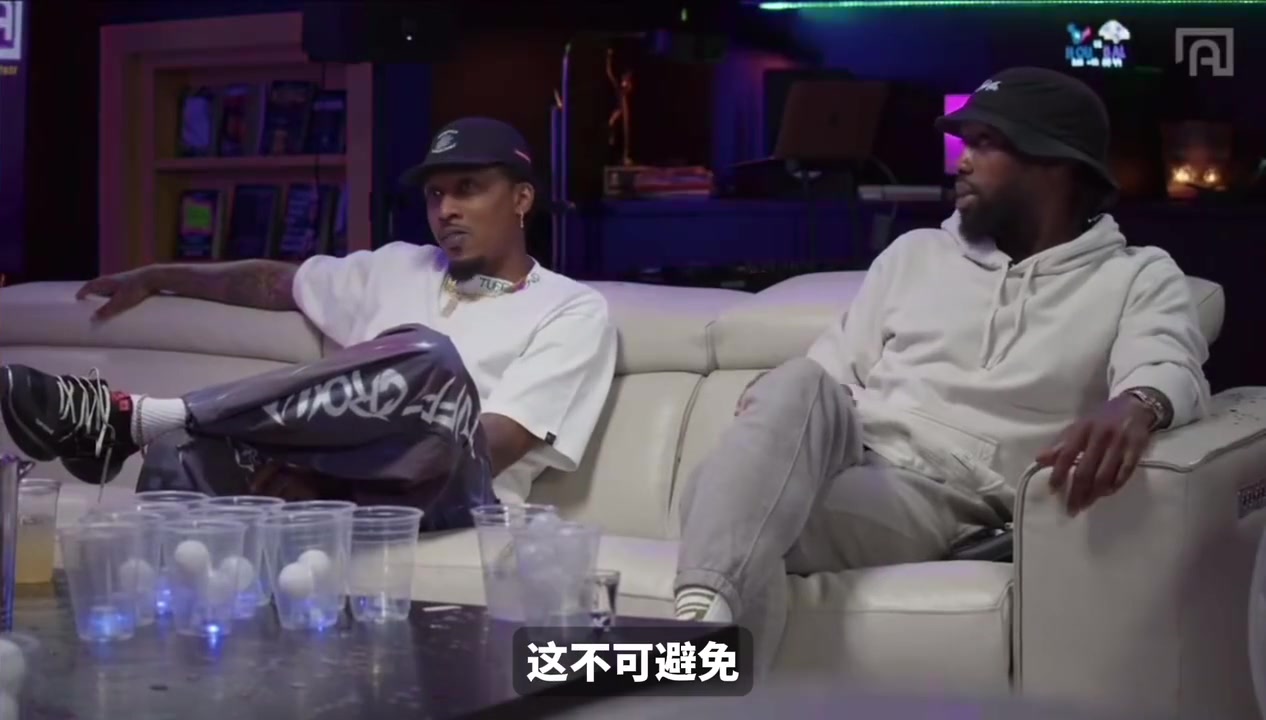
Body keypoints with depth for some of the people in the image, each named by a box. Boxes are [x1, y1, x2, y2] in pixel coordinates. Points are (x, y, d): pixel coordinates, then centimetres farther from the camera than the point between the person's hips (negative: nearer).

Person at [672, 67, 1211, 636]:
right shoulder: (915, 253, 23)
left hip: (948, 501, -3)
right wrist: (770, 411, -5)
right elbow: (834, 370, 20)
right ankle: (704, 613, -53)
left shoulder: (1137, 279, 10)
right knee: (800, 388, -35)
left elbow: (1171, 371, -10)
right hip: (843, 464, 4)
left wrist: (1135, 406, -37)